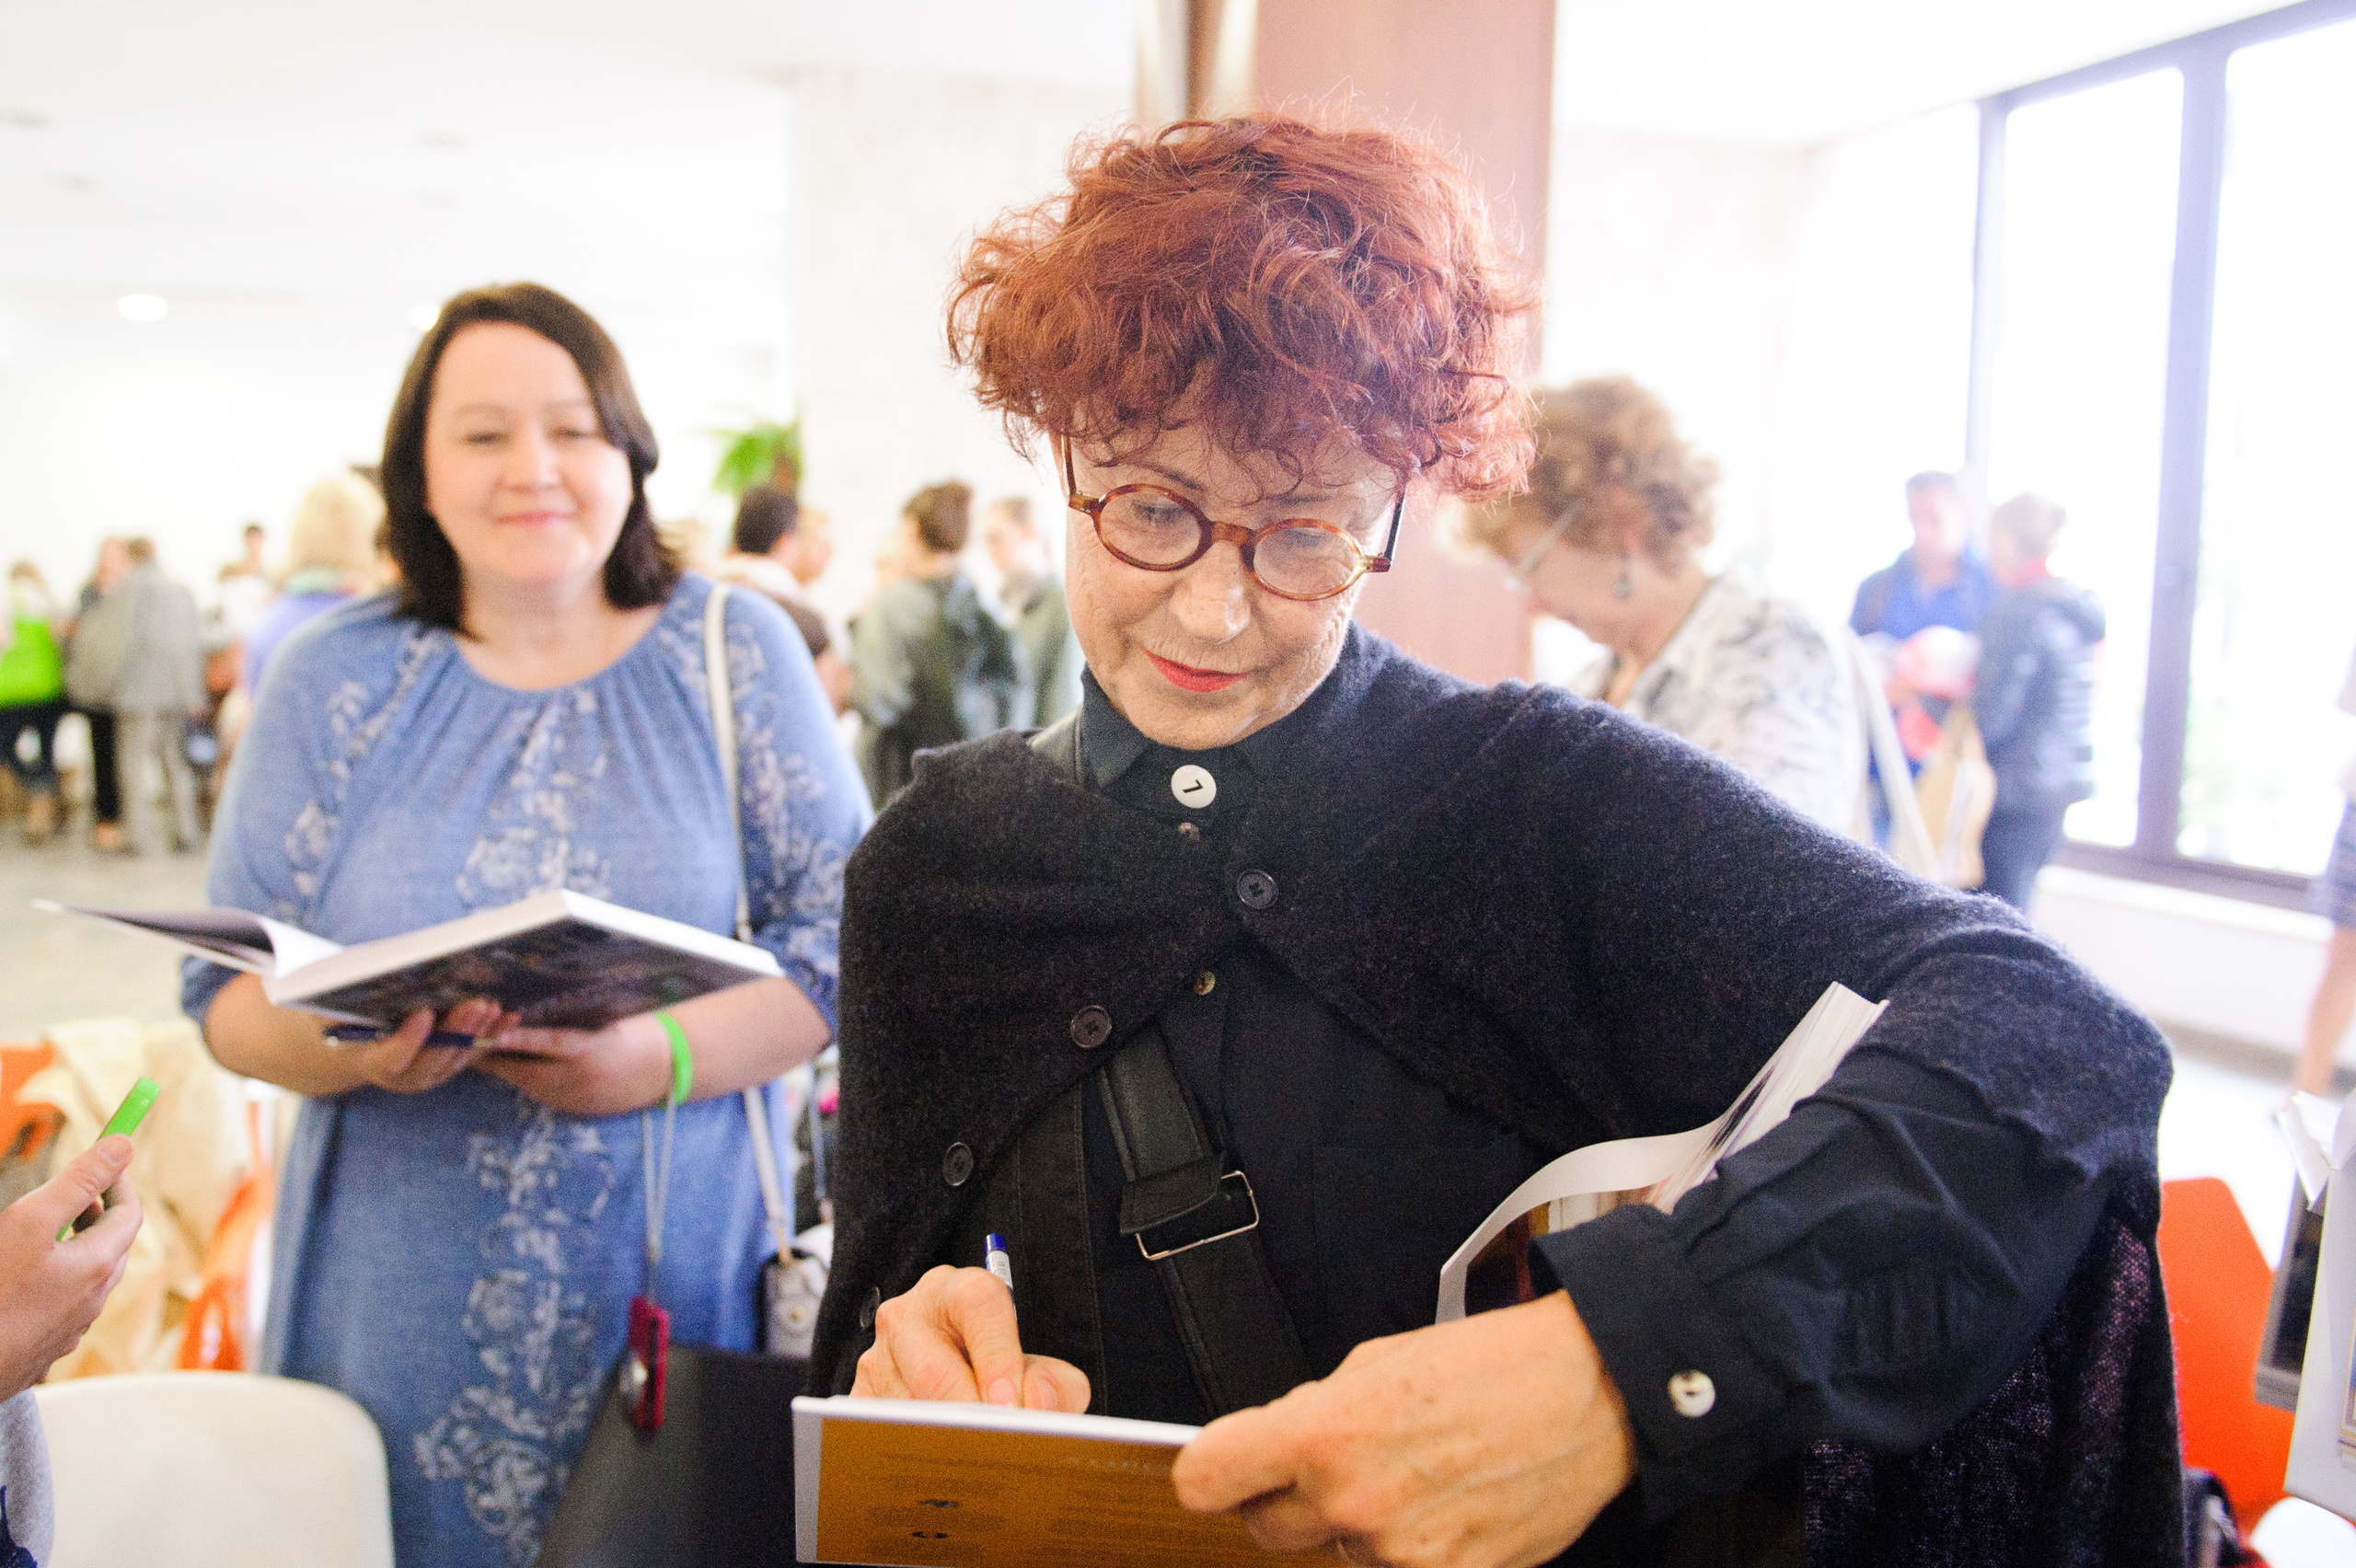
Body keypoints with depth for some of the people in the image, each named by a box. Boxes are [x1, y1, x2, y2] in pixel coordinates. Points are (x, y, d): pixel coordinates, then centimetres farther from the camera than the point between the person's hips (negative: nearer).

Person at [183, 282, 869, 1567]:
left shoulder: (737, 653, 1)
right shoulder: (334, 677, 4)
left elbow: (850, 940, -4)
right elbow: (227, 987, 5)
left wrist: (663, 1058, -19)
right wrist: (345, 1047, -17)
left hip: (678, 1284, -1)